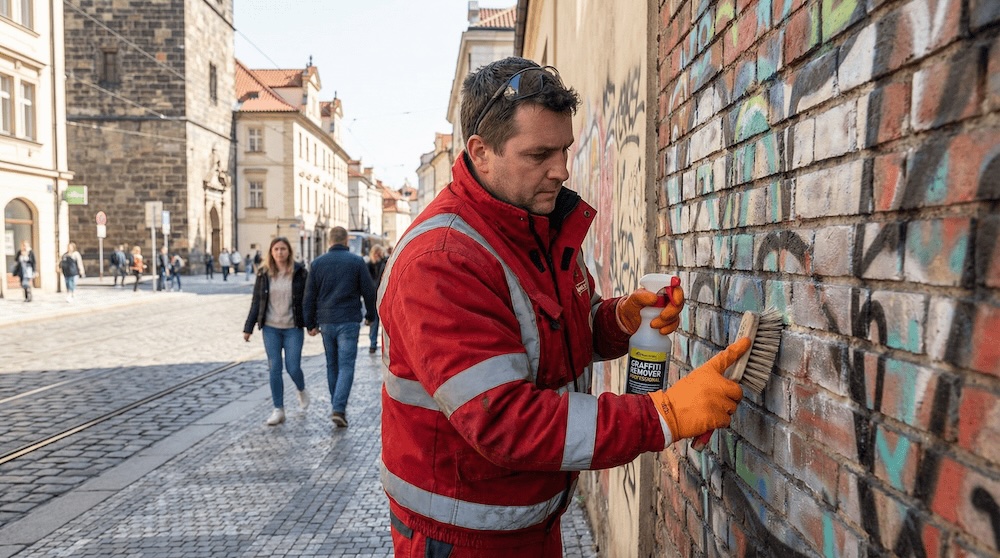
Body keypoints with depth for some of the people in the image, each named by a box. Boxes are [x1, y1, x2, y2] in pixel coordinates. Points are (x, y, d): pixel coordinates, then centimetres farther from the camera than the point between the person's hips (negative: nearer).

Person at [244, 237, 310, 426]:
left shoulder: (299, 273, -3)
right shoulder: (264, 274, 3)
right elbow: (256, 302, 7)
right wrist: (248, 327, 6)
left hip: (293, 328, -2)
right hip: (270, 328, 2)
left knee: (292, 367, -3)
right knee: (274, 369, 2)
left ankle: (302, 390, 31)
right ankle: (278, 410, 11)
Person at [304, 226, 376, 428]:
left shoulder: (318, 263, 5)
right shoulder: (357, 261, -4)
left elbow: (310, 296, 6)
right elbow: (368, 291, -1)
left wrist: (311, 324, 13)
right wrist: (370, 315, 14)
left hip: (326, 322, 3)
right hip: (349, 321, -3)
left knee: (332, 365, 15)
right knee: (346, 366, -3)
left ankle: (337, 406, 24)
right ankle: (339, 409, -13)